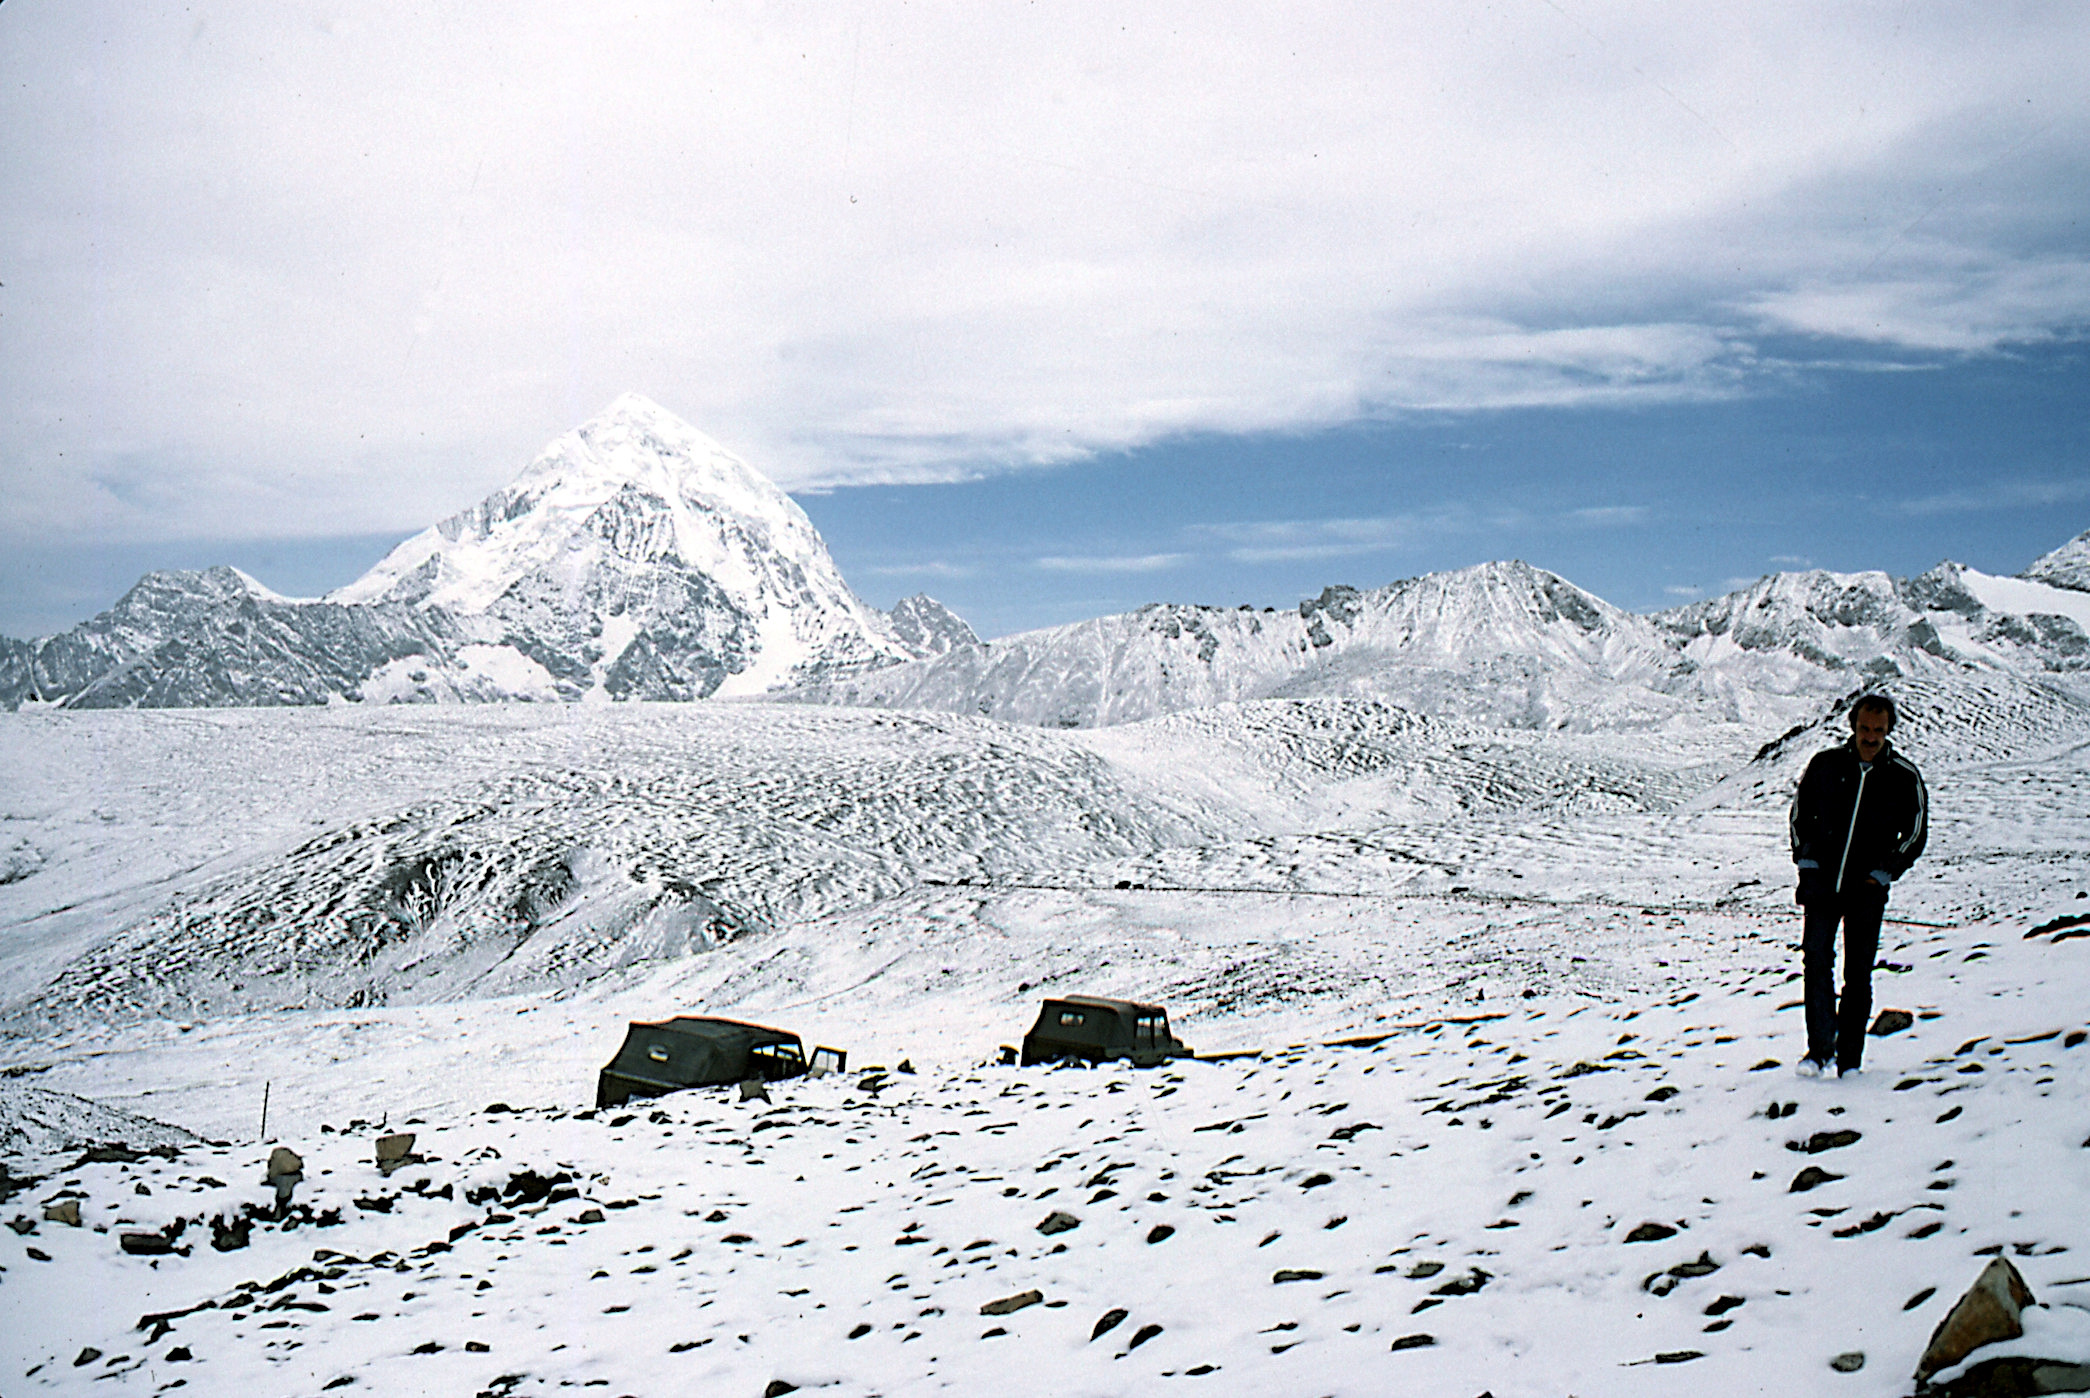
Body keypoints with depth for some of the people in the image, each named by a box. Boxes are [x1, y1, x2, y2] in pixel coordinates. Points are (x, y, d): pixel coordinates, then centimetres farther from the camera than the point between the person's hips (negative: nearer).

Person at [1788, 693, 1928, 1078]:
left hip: (1867, 888, 0)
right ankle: (1820, 1047, -8)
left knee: (1859, 973, 3)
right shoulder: (1827, 763, 1)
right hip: (1821, 880, 0)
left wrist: (1885, 872, -1)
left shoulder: (1904, 776, 0)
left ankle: (1849, 1057, 12)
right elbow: (1800, 810, 13)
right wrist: (1805, 859, 3)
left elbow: (1916, 833, 9)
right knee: (1816, 958, -13)